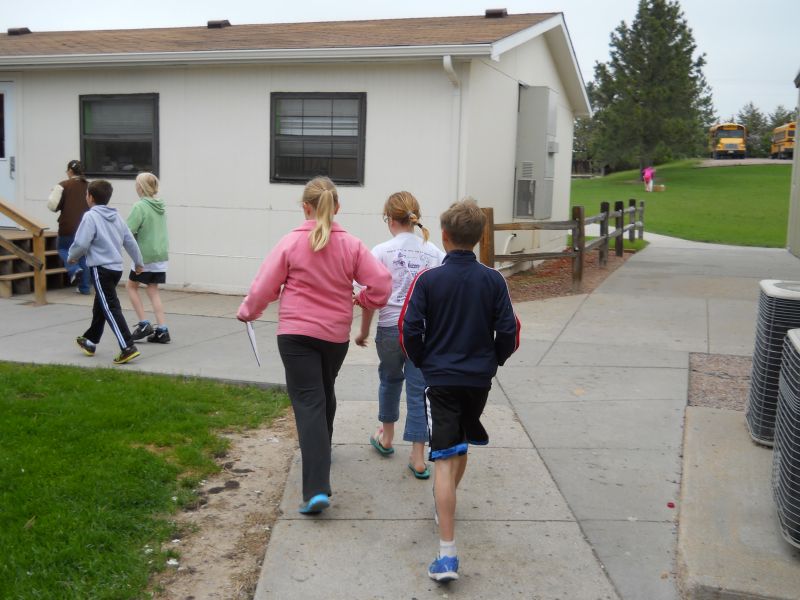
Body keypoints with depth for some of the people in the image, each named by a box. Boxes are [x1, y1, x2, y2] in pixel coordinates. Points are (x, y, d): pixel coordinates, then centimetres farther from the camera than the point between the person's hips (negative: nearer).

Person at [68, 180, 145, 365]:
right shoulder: (116, 217, 11)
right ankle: (90, 342, 38)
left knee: (110, 308, -10)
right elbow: (130, 241, 16)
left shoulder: (90, 216, -11)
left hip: (101, 268, -8)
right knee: (100, 306, 22)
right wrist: (138, 262, 27)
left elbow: (81, 244, -16)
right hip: (117, 268, 8)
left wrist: (71, 257, 5)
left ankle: (128, 347, -18)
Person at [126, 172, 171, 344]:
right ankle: (162, 330, 6)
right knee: (153, 291, 11)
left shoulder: (140, 206, -13)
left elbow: (128, 231, -18)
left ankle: (143, 324, 7)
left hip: (145, 256, -6)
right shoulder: (161, 206, 9)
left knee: (131, 286, 11)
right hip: (161, 255, 6)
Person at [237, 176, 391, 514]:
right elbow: (382, 283, -8)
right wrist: (362, 301, 11)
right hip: (336, 335, 3)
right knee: (325, 393, 26)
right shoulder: (351, 245, -4)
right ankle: (322, 448, 49)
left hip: (296, 334, -3)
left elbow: (264, 286, -7)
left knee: (308, 403, -6)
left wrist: (248, 312, 11)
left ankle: (317, 489, -16)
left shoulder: (291, 242, -10)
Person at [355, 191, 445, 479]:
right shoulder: (434, 253, 2)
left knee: (390, 380, 22)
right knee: (417, 390, 7)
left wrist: (363, 331, 7)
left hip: (391, 328, -1)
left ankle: (386, 437, 40)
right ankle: (418, 458, 9)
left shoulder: (381, 252, -6)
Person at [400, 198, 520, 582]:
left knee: (444, 460, -5)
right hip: (479, 379, 4)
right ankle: (444, 504, 50)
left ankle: (448, 553, -11)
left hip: (440, 380, -3)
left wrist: (423, 362, 8)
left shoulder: (428, 279, -10)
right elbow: (509, 332, -3)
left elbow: (409, 330, -11)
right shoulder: (493, 280, -3)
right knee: (461, 447, 25)